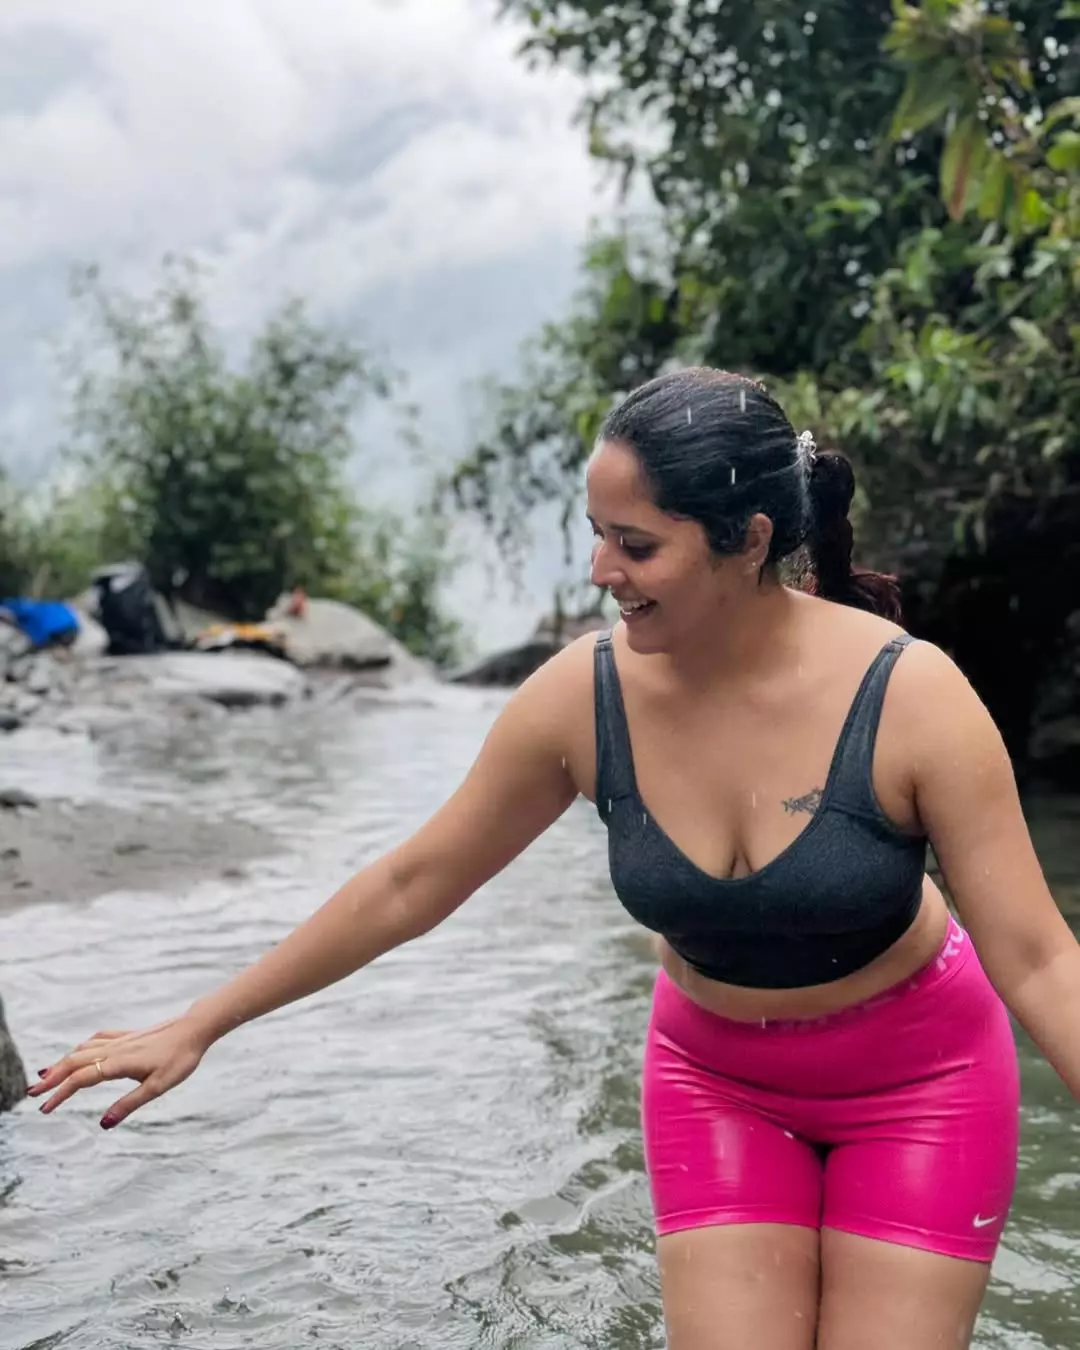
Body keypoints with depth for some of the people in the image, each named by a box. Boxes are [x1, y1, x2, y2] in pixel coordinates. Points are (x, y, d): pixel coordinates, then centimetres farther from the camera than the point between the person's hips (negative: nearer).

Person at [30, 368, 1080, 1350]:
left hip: (914, 1078, -2)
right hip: (717, 1074, 2)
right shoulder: (582, 696, -19)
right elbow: (410, 883, -7)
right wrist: (196, 1028, -1)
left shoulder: (910, 696, -27)